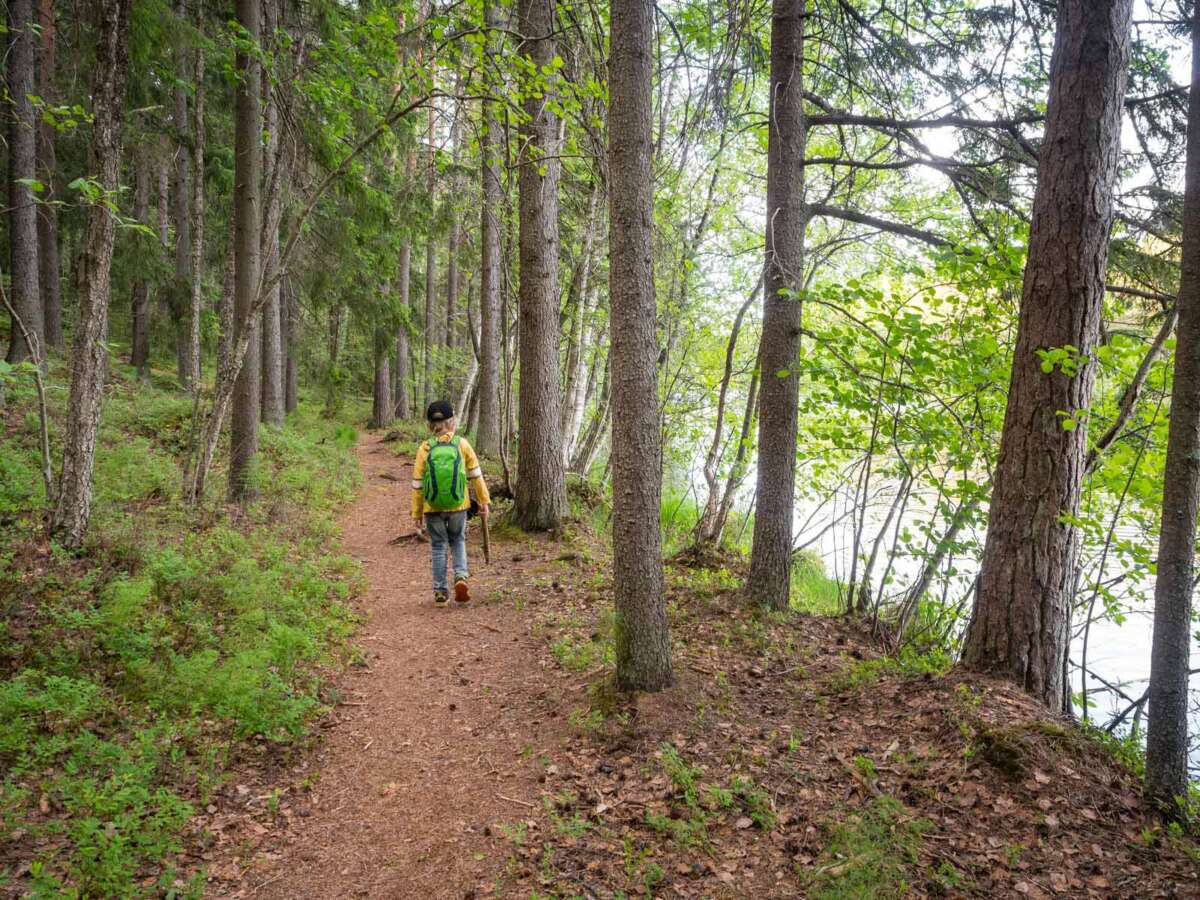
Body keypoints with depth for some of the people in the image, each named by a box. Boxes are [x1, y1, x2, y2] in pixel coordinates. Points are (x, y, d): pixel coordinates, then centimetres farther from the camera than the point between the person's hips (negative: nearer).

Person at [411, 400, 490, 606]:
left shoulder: (424, 449, -4)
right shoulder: (462, 444, -4)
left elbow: (418, 484, -2)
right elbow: (475, 475, -1)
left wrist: (417, 513, 6)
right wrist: (483, 500, 9)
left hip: (433, 508, 0)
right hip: (458, 506, 0)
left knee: (438, 547, 12)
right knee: (458, 541, 20)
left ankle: (440, 591, 13)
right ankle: (461, 576, -3)